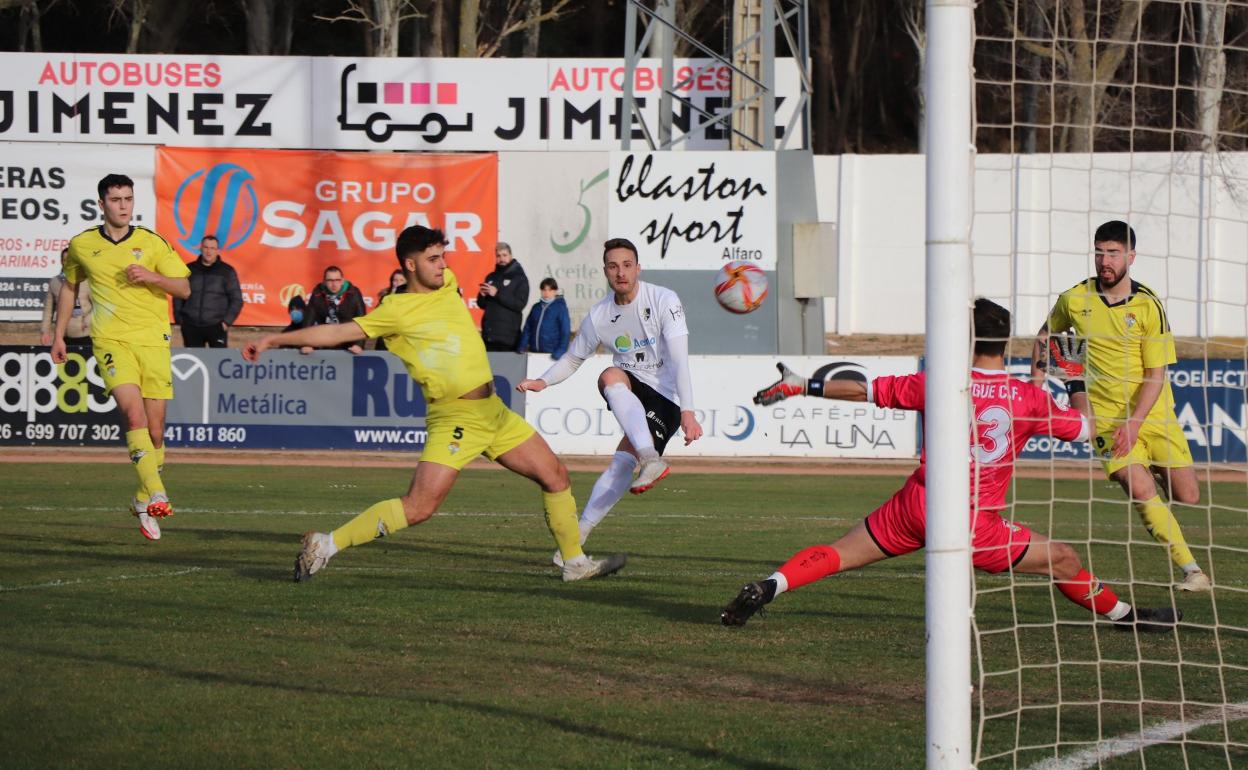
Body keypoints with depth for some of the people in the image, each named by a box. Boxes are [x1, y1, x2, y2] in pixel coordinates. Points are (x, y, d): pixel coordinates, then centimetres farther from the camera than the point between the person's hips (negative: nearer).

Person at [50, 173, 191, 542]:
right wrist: (59, 335, 23)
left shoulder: (152, 243, 3)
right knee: (133, 410, -24)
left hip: (153, 341, 1)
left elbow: (183, 289, 3)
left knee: (154, 428, 2)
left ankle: (143, 502, 22)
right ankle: (157, 495, -33)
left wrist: (152, 277, -15)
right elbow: (69, 287, 24)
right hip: (111, 339, -1)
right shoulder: (81, 245, 7)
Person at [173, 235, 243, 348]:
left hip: (216, 326, -2)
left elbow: (236, 300, 5)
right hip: (191, 327, 2)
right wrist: (179, 319, 7)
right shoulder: (190, 270, 11)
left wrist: (227, 321, -4)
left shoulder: (227, 271, 5)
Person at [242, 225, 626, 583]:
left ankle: (575, 563, 26)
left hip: (494, 412, 8)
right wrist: (275, 340, -16)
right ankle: (325, 546, -11)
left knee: (555, 475, 11)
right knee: (418, 507, -18)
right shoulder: (396, 310, -11)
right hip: (455, 418, -8)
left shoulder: (448, 285, 8)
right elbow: (339, 332, -13)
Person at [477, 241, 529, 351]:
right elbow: (482, 305, 19)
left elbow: (520, 304, -11)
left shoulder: (520, 278, 1)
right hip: (488, 334, 5)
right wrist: (482, 295, -5)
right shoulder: (491, 278, 16)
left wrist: (497, 294, -16)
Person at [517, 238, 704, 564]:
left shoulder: (664, 301, -13)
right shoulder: (599, 315, 2)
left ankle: (581, 530, -16)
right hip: (631, 389, 3)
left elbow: (679, 361, -20)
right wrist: (543, 382, -4)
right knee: (610, 376, -33)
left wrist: (687, 412, -30)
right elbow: (572, 358, 16)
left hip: (666, 397, -3)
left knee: (623, 461, -21)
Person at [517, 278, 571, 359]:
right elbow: (527, 329, 13)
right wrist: (522, 347, 2)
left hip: (551, 353, -5)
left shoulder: (560, 307, -1)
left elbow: (565, 331, -5)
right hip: (534, 352, 5)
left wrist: (561, 350, -16)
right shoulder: (536, 307, 12)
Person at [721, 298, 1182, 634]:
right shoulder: (1029, 399, -2)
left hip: (915, 506, 0)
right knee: (1063, 560, 16)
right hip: (976, 527, 0)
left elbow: (866, 390, 4)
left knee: (836, 555, 5)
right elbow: (1083, 430, 13)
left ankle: (766, 589, -12)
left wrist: (800, 385, 14)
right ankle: (1124, 616, 26)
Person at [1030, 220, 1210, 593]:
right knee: (1140, 490, -21)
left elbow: (1156, 373, -11)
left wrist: (1134, 421, -21)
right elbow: (1045, 336, 17)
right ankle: (1191, 569, -17)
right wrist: (1036, 381, 7)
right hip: (1106, 413, -1)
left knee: (1188, 497, 3)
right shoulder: (1074, 300, -4)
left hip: (1152, 412, 1)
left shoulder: (1148, 306, -11)